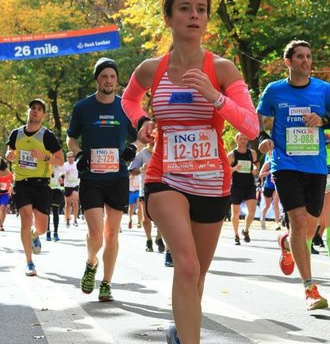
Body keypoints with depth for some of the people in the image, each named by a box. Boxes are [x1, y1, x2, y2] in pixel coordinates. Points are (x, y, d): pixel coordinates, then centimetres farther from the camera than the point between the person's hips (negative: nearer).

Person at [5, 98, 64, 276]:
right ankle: (29, 263, -2)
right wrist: (9, 155, -4)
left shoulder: (48, 136, -5)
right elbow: (9, 153, 20)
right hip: (21, 183, 1)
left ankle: (34, 235, 43)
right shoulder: (16, 133, 4)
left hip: (41, 184, -1)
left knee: (41, 228, 3)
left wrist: (44, 156, -22)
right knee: (26, 221, -15)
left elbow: (60, 161, -4)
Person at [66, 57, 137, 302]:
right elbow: (71, 138, 13)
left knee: (112, 234, 5)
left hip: (118, 178, 2)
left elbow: (135, 138, 16)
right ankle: (91, 263, 20)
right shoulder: (83, 108, 0)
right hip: (91, 178, -2)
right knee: (96, 233, -12)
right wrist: (78, 154, -6)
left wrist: (132, 149, -6)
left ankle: (106, 285, 16)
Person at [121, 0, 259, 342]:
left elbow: (251, 128, -15)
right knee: (187, 265, -25)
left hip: (212, 183, 2)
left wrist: (214, 96, -28)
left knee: (197, 272, 17)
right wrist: (141, 121, 1)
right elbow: (128, 98, 21)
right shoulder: (150, 69, -3)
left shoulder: (222, 68, -7)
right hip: (166, 180, -1)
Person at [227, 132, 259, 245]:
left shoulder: (252, 153, 7)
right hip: (236, 186, -2)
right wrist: (234, 168, -23)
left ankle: (246, 230, 12)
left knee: (252, 211, -13)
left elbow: (256, 163, 25)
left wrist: (256, 169, 3)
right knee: (236, 213, 5)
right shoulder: (231, 155, -3)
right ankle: (236, 235, 23)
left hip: (250, 185, 2)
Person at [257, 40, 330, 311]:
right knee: (299, 221, -17)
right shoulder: (274, 90, 3)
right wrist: (263, 139, -6)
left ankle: (286, 243, 45)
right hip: (286, 165, -2)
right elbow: (257, 119, 14)